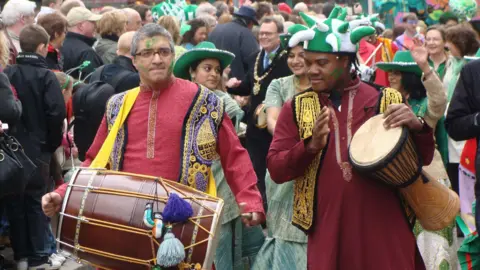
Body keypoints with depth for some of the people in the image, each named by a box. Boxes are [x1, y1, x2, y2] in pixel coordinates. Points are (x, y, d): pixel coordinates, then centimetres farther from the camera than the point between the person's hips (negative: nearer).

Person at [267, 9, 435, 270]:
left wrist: (417, 126, -16)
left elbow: (422, 159, 5)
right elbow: (275, 169, 0)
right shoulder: (296, 108, 5)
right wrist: (310, 145, -18)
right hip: (327, 230, 0)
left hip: (383, 227, 0)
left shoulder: (384, 101, 3)